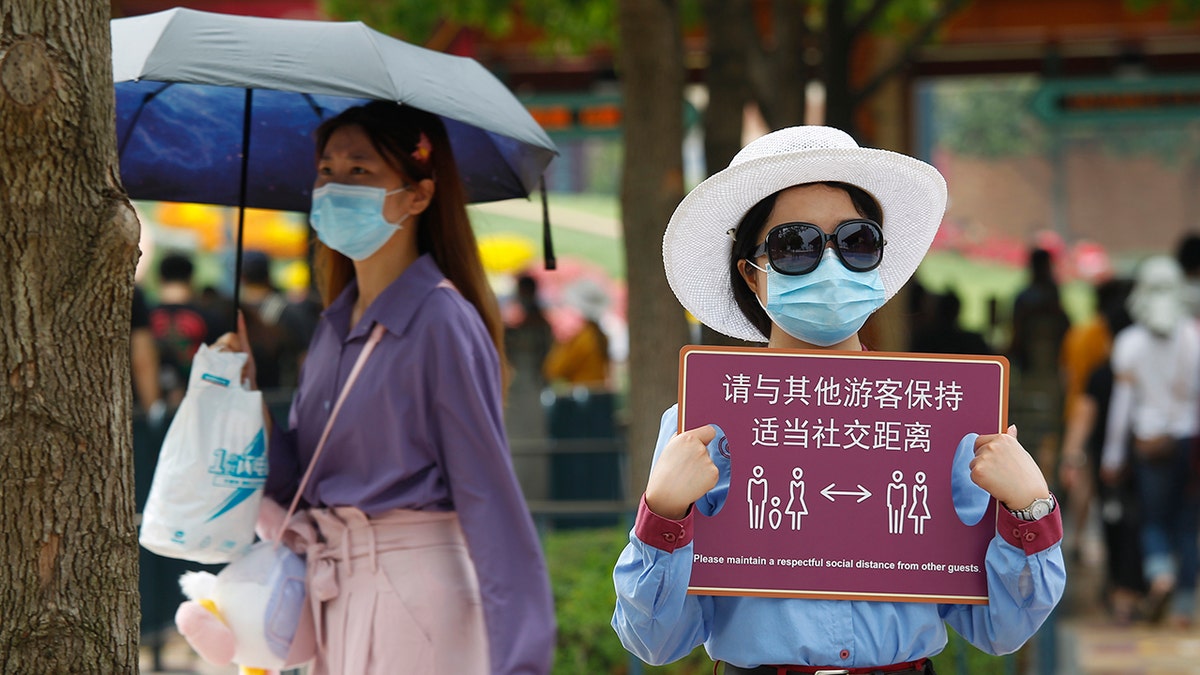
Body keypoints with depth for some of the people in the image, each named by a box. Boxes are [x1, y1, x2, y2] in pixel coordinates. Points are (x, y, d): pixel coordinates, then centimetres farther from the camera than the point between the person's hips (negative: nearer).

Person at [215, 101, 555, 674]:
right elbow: (295, 481, 12)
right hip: (335, 594, 8)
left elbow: (489, 494, -17)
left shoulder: (441, 321, -12)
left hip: (417, 586, -8)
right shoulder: (336, 323, 12)